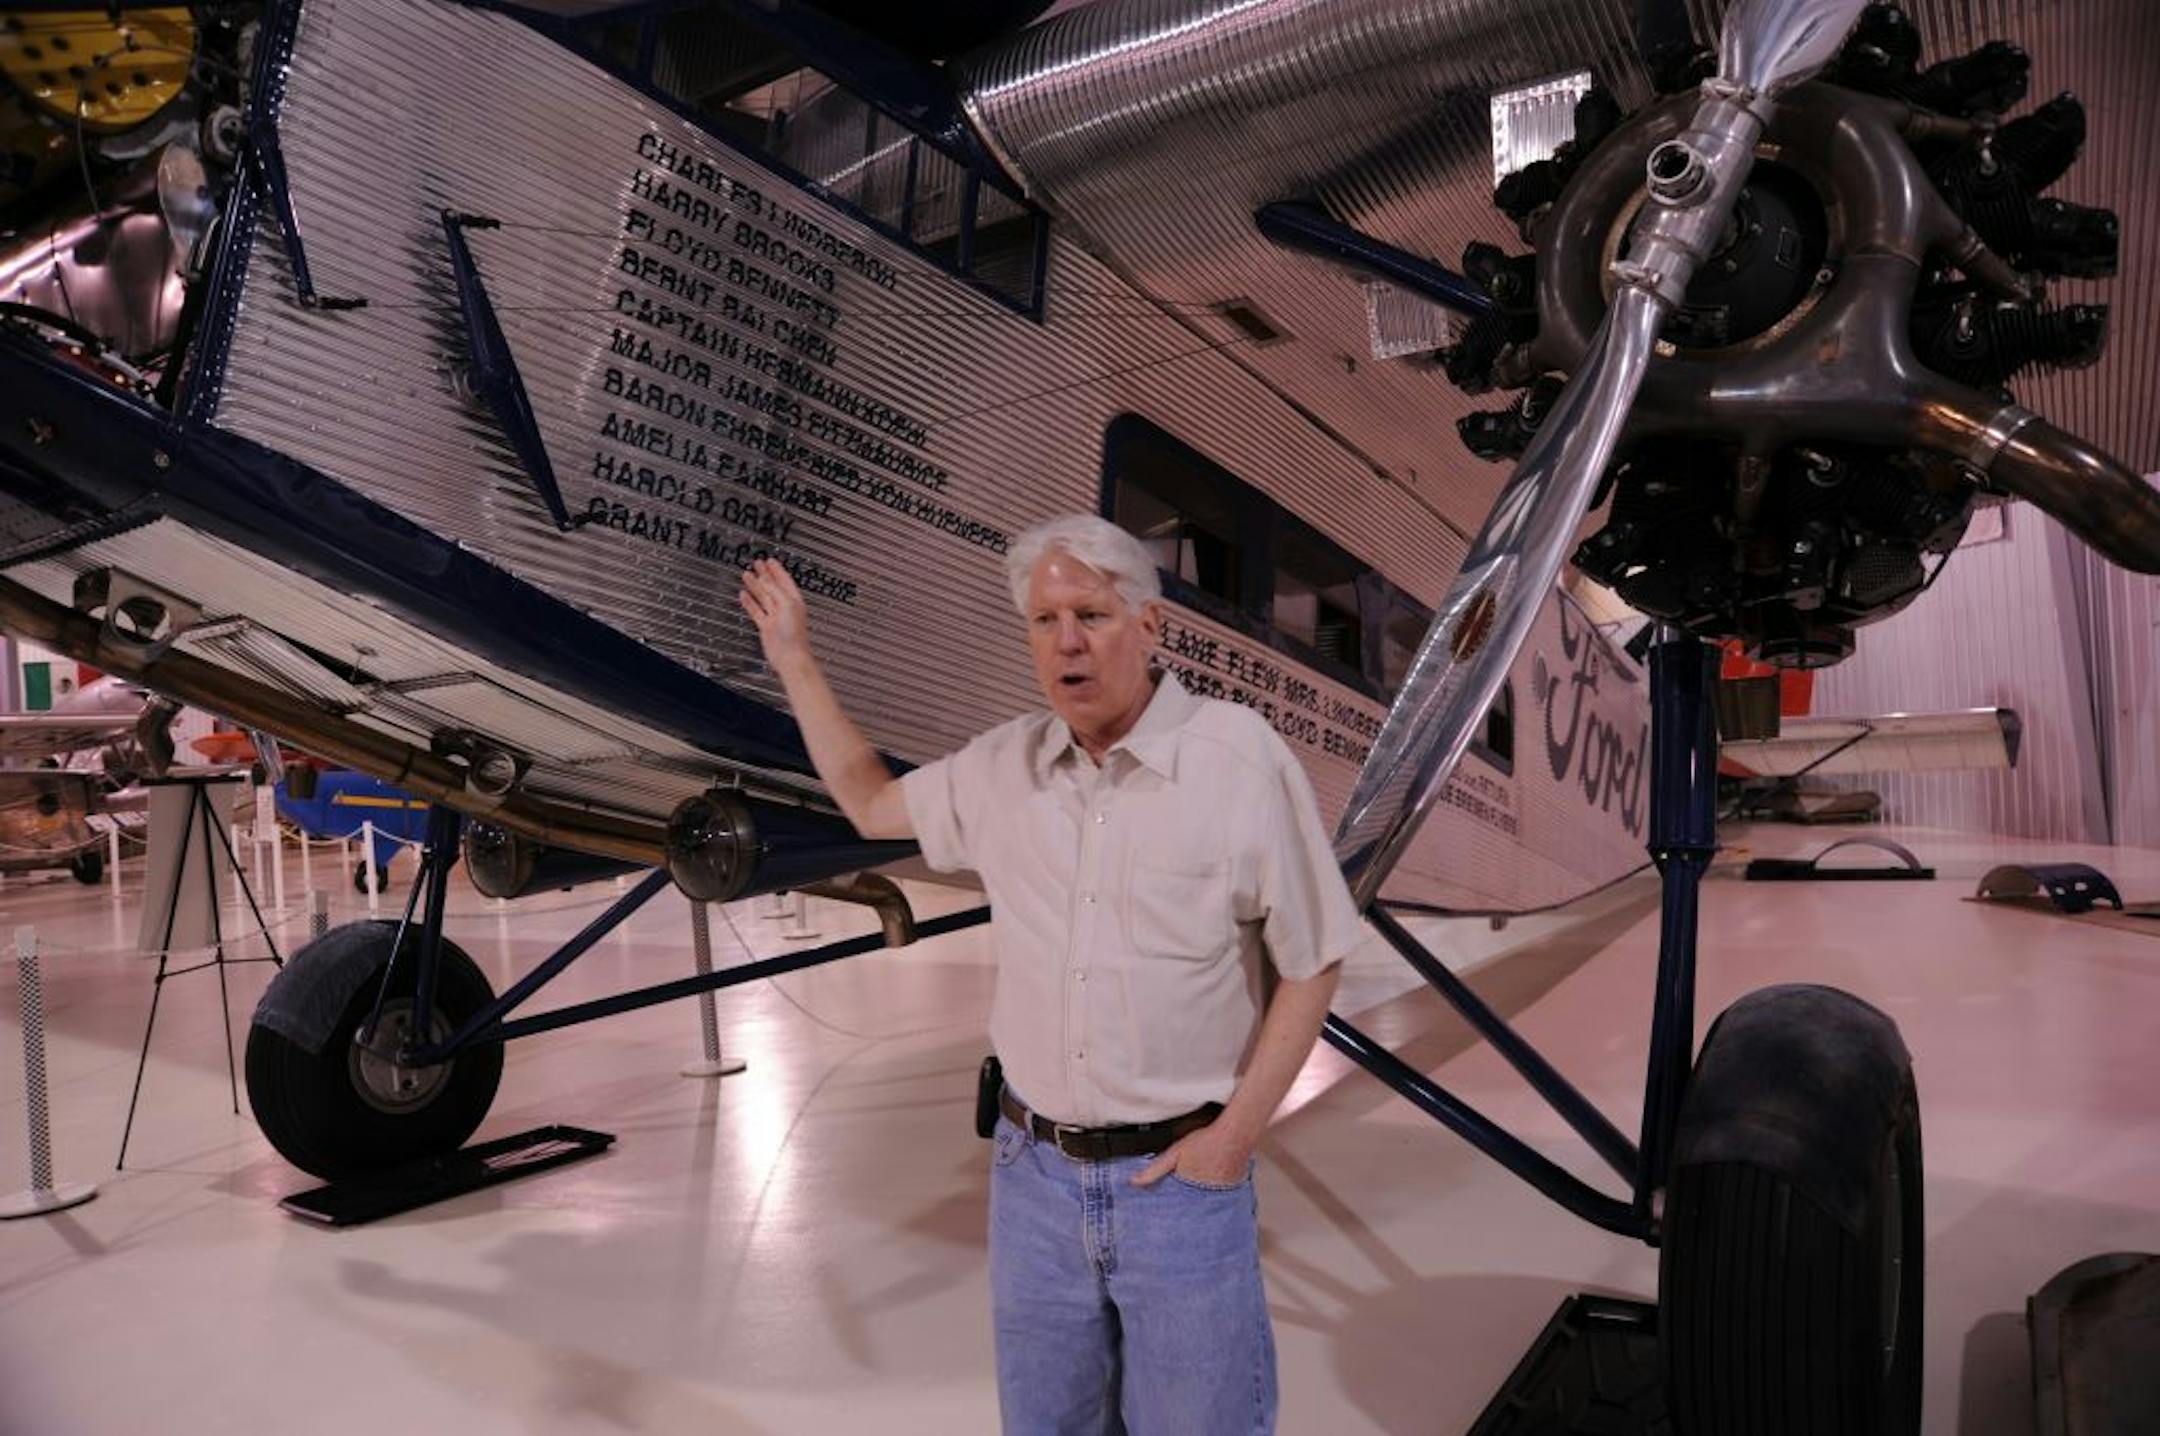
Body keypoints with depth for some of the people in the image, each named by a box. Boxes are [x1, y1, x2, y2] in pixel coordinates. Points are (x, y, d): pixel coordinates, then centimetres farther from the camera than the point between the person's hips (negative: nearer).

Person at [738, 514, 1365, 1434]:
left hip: (1180, 1176, -4)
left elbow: (1311, 964, -8)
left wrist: (1238, 1132, -13)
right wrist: (795, 663, 14)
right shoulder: (1004, 767, -1)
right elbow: (871, 804, 17)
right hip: (1034, 1168, 4)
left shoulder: (1240, 758, -14)